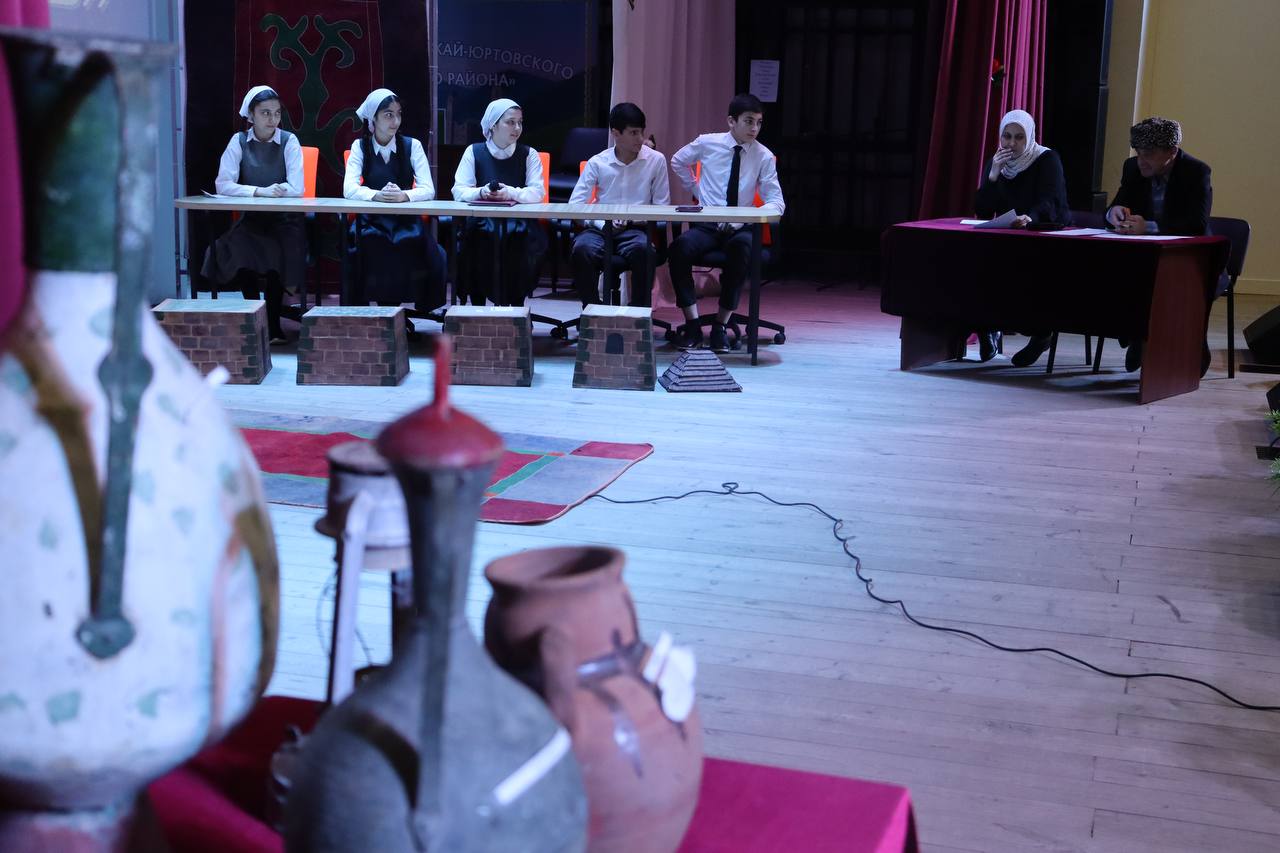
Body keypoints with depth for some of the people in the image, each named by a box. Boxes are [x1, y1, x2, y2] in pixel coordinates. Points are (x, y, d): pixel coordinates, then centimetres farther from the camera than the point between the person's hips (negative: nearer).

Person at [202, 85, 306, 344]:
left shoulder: (289, 141, -2)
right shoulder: (239, 141, 2)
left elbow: (296, 189, -11)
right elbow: (222, 185, -8)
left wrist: (257, 191, -16)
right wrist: (261, 191, -21)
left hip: (284, 219, -1)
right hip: (251, 219, 1)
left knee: (277, 253, -30)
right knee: (239, 249, -28)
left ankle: (273, 323, -13)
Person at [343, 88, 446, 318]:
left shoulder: (412, 145, 1)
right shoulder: (360, 146, 2)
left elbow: (428, 189, -9)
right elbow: (349, 189, -11)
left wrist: (403, 195, -30)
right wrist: (377, 195, -32)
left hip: (406, 220, 0)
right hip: (371, 219, 0)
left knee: (411, 242, -32)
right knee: (364, 242, -32)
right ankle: (360, 306, -18)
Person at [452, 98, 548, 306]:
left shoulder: (528, 155, 8)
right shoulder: (474, 152, 8)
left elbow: (537, 193, -4)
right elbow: (459, 191, 0)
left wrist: (510, 193, -23)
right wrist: (481, 192, -21)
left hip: (519, 223, 0)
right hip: (481, 222, 0)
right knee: (471, 240, -30)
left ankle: (516, 306, -15)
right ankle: (477, 309, -15)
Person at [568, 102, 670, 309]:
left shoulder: (656, 160, 5)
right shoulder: (597, 163, 5)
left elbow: (662, 206, 7)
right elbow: (575, 204, -1)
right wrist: (603, 223, -16)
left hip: (636, 229, 0)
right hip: (600, 228, 0)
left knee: (643, 249, -35)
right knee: (582, 249, -32)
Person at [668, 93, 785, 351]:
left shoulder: (764, 156, 0)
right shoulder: (707, 143, 2)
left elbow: (776, 202, -4)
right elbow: (678, 162, 22)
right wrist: (696, 189, 12)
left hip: (740, 227, -1)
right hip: (706, 225, 1)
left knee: (743, 247, -37)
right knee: (680, 248, -32)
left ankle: (720, 326, -25)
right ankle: (692, 325, -22)